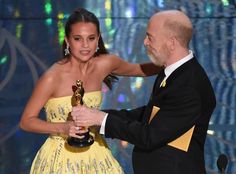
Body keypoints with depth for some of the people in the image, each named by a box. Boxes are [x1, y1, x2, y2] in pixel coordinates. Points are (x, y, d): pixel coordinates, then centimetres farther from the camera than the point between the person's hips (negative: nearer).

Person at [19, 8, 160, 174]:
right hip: (61, 159, -4)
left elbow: (140, 70, 12)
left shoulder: (105, 64, -6)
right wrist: (62, 128, -27)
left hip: (95, 156, 4)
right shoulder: (53, 77, -19)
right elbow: (26, 121, -12)